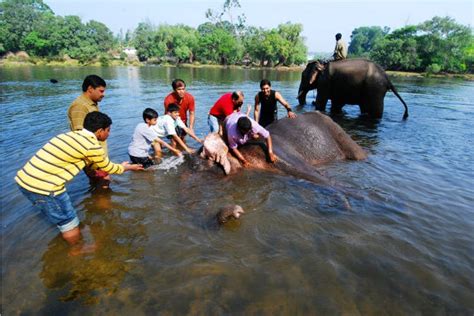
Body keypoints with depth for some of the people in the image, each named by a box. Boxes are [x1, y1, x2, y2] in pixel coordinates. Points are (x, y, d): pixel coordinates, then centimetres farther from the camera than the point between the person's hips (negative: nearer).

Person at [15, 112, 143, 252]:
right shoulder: (92, 146, -14)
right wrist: (126, 167, 22)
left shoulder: (73, 135, 13)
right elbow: (108, 168, 3)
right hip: (42, 185, -9)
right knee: (68, 220, 13)